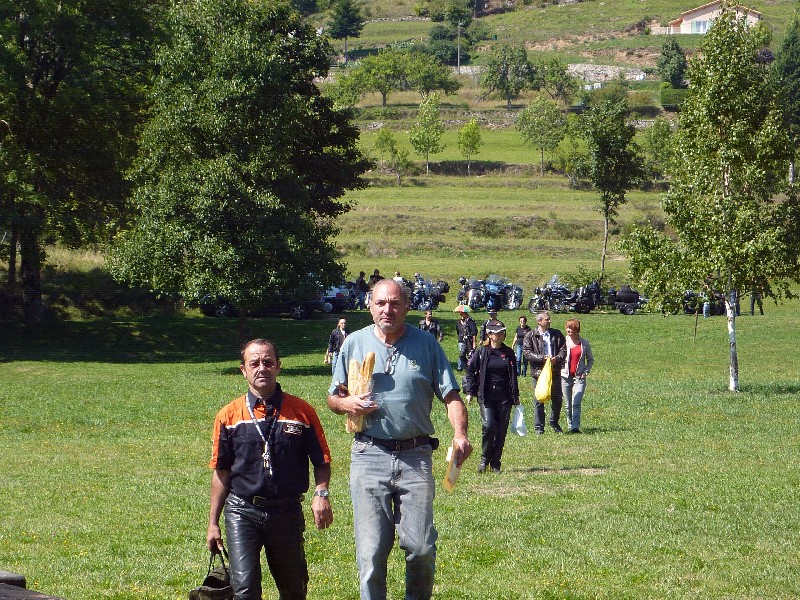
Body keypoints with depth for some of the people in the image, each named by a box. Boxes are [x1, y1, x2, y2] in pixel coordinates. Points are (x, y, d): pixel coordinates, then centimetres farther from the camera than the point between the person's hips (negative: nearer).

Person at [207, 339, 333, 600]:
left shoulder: (302, 412, 1)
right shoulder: (229, 416, 1)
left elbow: (322, 462, 6)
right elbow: (221, 472, 7)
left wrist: (321, 493, -13)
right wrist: (213, 523, 7)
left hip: (287, 511, 1)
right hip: (242, 512, -1)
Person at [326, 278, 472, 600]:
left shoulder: (426, 343, 5)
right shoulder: (355, 343, 8)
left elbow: (450, 395, 2)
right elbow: (333, 397, 16)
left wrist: (460, 434, -15)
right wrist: (348, 404, -8)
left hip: (416, 456, 0)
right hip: (369, 456, 0)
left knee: (421, 547, -3)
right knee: (371, 550, -2)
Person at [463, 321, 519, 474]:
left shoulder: (508, 353, 10)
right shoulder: (482, 352, 2)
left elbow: (513, 376, 14)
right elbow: (470, 371, 4)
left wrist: (516, 396, 13)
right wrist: (469, 392, -4)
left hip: (504, 398, 3)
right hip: (486, 397, -3)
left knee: (501, 430, 1)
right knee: (488, 426, -15)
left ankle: (495, 463, 12)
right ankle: (484, 459, 4)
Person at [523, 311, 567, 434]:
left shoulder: (557, 334, 9)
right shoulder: (530, 336, -1)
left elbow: (563, 349, 6)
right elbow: (526, 352, -8)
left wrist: (557, 358, -14)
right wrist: (542, 358, -17)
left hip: (554, 371, 3)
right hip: (539, 371, -3)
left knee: (557, 399, 8)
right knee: (539, 400, 1)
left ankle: (554, 423, 27)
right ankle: (539, 426, 10)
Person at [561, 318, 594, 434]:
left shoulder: (584, 343, 4)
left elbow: (591, 360, 14)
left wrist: (586, 371, -1)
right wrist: (560, 369, -7)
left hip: (579, 377, -2)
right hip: (565, 376, 2)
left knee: (576, 403, -14)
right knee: (568, 405, 6)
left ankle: (575, 427, -20)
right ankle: (570, 425, 16)